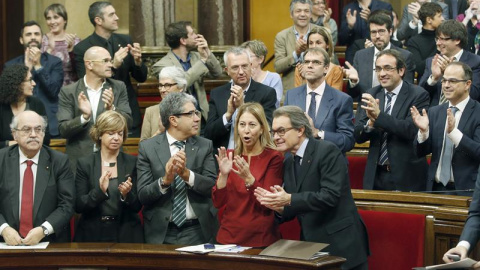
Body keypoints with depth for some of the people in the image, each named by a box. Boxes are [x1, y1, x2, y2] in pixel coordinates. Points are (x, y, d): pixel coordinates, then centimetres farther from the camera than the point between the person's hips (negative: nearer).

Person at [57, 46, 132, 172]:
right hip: (79, 160, -1)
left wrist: (111, 109, -18)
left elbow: (128, 122, 1)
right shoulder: (68, 92, 1)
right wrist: (84, 117, -22)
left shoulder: (118, 87, 6)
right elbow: (63, 130, -4)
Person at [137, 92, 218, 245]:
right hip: (161, 234, -1)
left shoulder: (205, 146, 4)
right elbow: (142, 195, -6)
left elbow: (213, 187, -6)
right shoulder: (147, 148, -1)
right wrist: (165, 180, -23)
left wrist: (187, 174, -21)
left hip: (197, 232, 1)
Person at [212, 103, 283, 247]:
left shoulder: (273, 158, -6)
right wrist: (223, 174, -16)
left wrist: (249, 178, -26)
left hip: (261, 238, -3)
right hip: (229, 236, 3)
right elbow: (218, 203, 0)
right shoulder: (230, 157, 5)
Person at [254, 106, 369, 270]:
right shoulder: (288, 161, 11)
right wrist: (279, 206, -10)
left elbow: (330, 196, -22)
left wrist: (289, 199, -26)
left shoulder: (327, 151, -12)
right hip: (310, 244, 7)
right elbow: (293, 207, 12)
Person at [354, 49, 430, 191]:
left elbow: (412, 129, -19)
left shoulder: (418, 95, -6)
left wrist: (379, 116, -25)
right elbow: (358, 136, 2)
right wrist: (371, 123, -20)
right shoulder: (371, 95, 7)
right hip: (375, 176, 4)